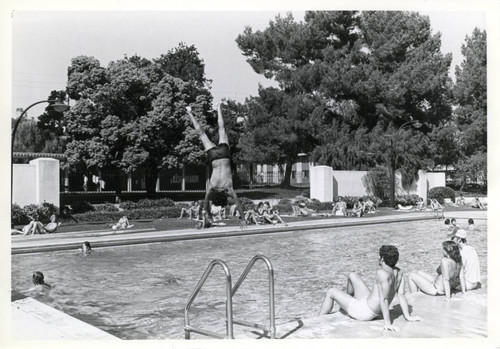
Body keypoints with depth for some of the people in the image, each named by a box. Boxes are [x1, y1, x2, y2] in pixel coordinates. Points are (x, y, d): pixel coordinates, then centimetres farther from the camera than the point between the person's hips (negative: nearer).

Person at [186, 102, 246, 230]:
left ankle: (218, 109, 32)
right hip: (214, 155, 0)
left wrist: (243, 219, -16)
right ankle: (190, 113, 29)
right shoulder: (210, 188, -21)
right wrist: (209, 217, -2)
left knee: (221, 129, 17)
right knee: (201, 134, 16)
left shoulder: (229, 189, -23)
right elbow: (206, 204, -8)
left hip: (224, 155, 0)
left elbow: (238, 205, -19)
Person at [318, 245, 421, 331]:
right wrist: (408, 316, -3)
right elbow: (401, 295, -8)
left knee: (331, 292, 8)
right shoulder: (399, 272, -8)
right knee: (352, 276, 21)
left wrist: (387, 323, -31)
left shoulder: (382, 273, -32)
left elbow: (384, 299, -32)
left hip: (364, 311, -8)